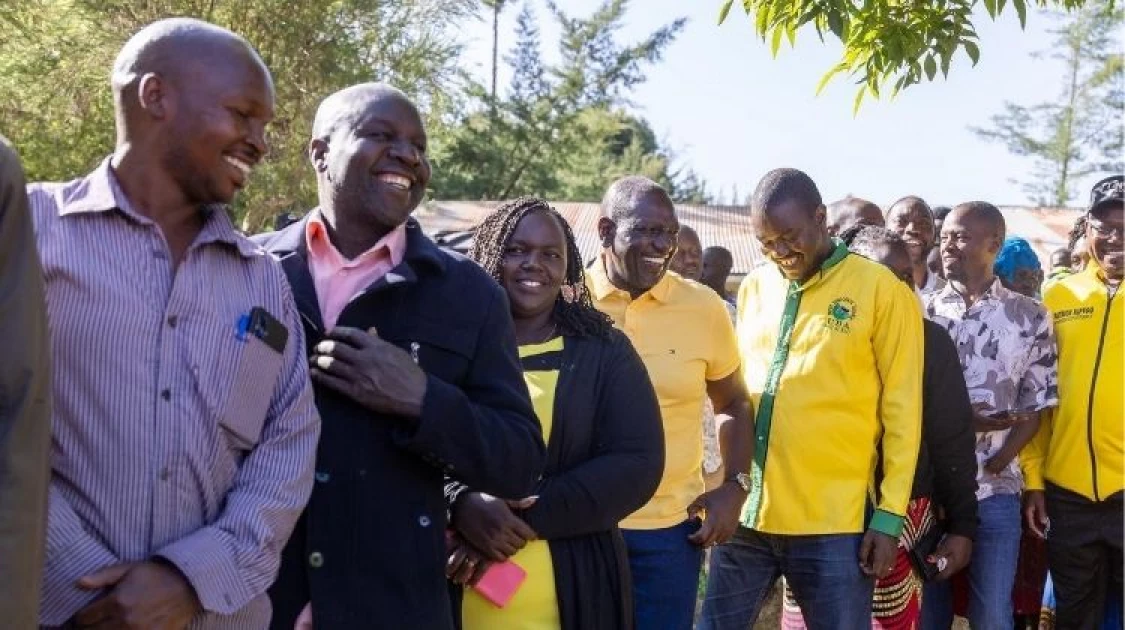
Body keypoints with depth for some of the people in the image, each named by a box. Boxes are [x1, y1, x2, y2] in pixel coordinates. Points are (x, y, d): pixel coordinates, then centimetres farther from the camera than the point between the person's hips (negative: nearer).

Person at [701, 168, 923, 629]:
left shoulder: (881, 290, -4)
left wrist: (890, 515, -7)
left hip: (835, 523, -4)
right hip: (744, 514, 4)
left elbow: (901, 411, -4)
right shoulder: (753, 288, 10)